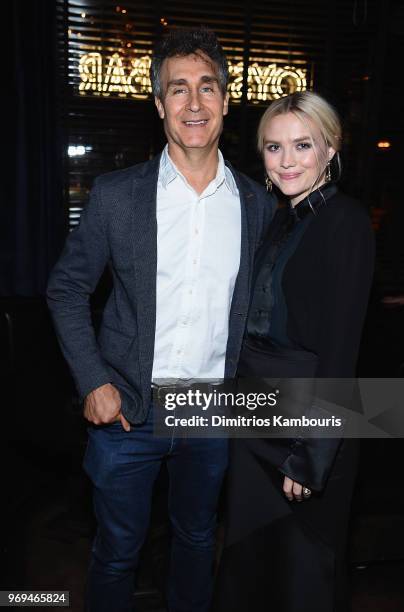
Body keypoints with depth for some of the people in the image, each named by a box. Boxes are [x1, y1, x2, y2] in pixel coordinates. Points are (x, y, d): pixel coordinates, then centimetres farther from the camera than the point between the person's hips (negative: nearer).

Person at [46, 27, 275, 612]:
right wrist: (94, 381, -9)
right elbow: (67, 288, -1)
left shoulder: (257, 204, -1)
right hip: (127, 408, -1)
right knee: (118, 547, 16)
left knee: (197, 538, 22)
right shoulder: (116, 194, -7)